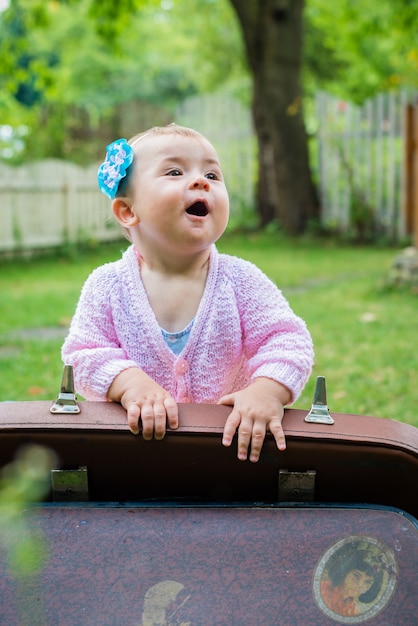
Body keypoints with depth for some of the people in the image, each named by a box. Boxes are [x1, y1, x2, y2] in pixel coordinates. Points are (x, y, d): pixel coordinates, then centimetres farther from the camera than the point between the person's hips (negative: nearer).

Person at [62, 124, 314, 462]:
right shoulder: (107, 285, -2)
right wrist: (129, 382, -25)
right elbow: (84, 355, -6)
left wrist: (267, 390, -27)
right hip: (131, 440, -1)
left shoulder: (241, 279, -2)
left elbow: (289, 340, -8)